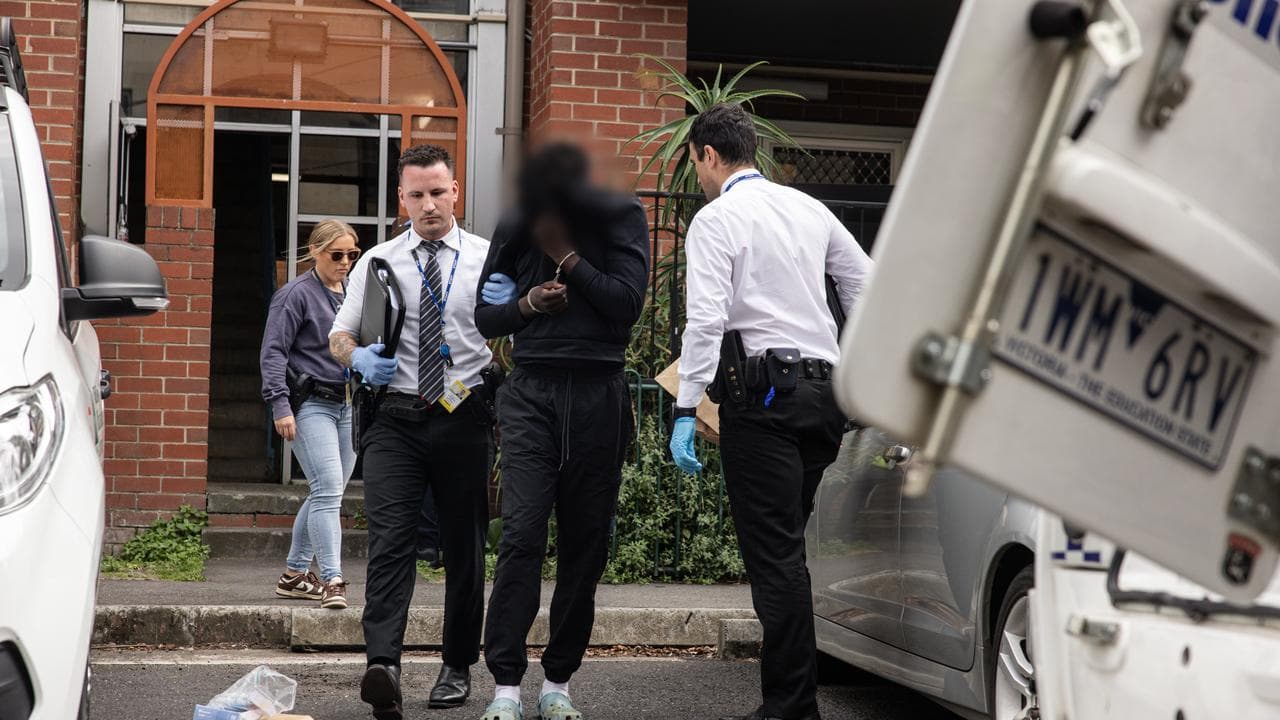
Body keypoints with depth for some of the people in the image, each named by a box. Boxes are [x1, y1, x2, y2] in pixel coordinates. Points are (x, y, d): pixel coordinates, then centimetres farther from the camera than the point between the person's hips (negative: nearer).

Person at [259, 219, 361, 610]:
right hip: (311, 404, -7)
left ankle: (294, 574, 23)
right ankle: (332, 581, -16)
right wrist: (281, 405, -18)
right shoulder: (296, 294, -7)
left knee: (325, 494, 11)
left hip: (349, 405, 7)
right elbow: (273, 352, -10)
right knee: (328, 490, -15)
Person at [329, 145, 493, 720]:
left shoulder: (488, 259, 4)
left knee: (464, 548, 8)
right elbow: (339, 336, 11)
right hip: (396, 419, 0)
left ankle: (458, 667, 20)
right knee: (389, 540, -14)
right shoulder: (378, 262, 8)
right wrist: (359, 357, -11)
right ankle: (383, 667, -25)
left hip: (464, 419, 0)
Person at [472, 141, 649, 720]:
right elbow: (484, 315, 13)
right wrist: (528, 304, -5)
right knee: (520, 533, -11)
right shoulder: (514, 229, 8)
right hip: (531, 393, 1)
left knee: (585, 543, 3)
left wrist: (567, 257, -11)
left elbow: (628, 301, -11)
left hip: (597, 395, 0)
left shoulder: (620, 218, 1)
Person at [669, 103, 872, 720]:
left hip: (764, 391, -7)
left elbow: (706, 320, -14)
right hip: (826, 386, 7)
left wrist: (685, 413, -16)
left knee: (773, 551, -5)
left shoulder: (716, 219, -4)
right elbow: (868, 288, 18)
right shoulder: (808, 208, 16)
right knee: (786, 546, 13)